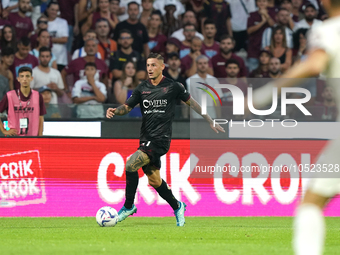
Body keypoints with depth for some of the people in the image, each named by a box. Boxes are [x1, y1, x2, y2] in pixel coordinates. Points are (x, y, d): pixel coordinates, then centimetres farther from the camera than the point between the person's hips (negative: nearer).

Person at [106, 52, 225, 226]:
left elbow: (191, 102, 8)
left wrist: (210, 122, 12)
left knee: (130, 165, -21)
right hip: (146, 139, 6)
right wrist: (114, 111, -16)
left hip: (161, 139, -6)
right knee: (154, 180, 11)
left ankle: (129, 206, -7)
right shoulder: (142, 88, 9)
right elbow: (127, 106, 7)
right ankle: (177, 207, 33)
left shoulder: (172, 87, -3)